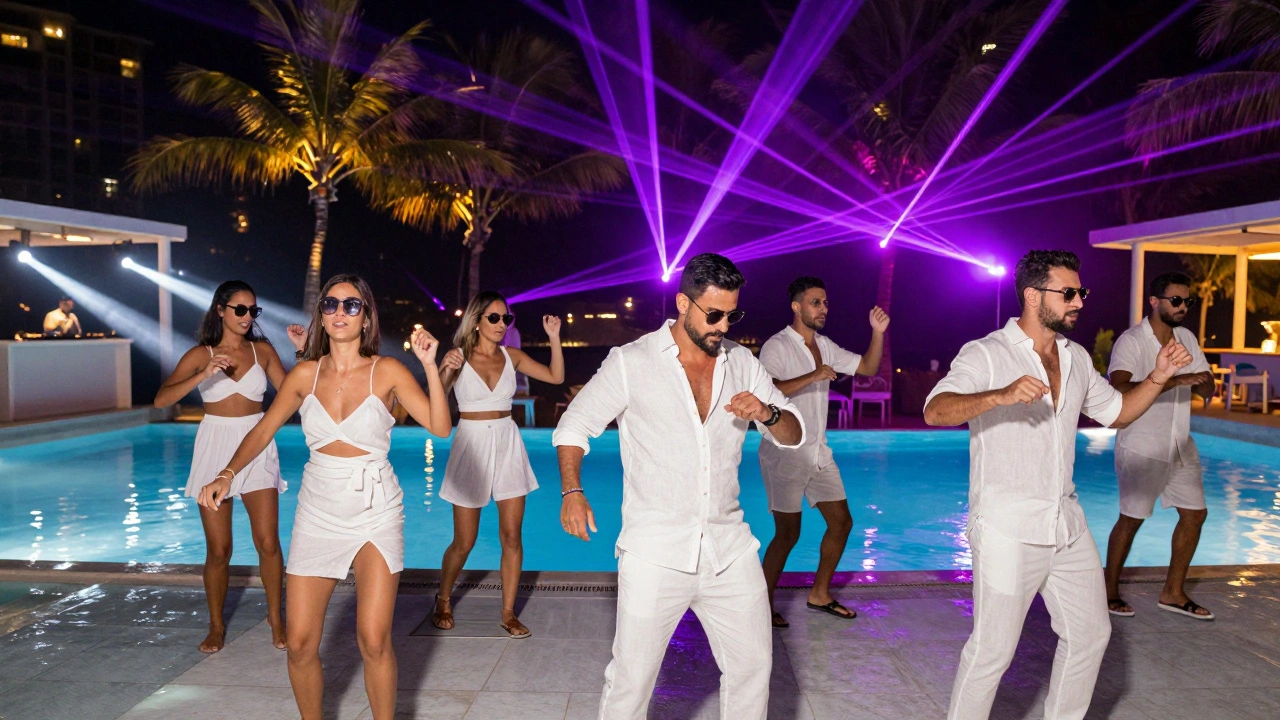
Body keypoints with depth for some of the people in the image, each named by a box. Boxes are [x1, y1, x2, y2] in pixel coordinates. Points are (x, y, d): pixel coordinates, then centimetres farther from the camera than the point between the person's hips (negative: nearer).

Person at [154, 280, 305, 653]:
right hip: (215, 449, 0)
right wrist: (203, 375, -25)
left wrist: (303, 351, -8)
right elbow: (161, 399, -11)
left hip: (257, 448, 1)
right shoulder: (201, 354, 1)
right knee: (218, 550, 5)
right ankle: (216, 625, 24)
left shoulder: (262, 350, 5)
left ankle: (276, 617, 16)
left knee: (268, 543, -4)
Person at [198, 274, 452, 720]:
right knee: (300, 645, 4)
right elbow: (264, 431, 11)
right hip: (318, 513, 3)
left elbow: (440, 427, -16)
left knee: (374, 641, -10)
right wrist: (228, 474, -4)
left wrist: (430, 365, -25)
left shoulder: (386, 371, -6)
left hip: (375, 513, -3)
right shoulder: (305, 373, 2)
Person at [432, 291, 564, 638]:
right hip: (471, 444, -3)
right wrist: (446, 371, -36)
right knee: (464, 542, 5)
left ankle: (508, 613, 15)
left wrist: (554, 338, -5)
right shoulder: (458, 356, -5)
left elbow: (556, 376, 5)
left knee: (512, 536, 2)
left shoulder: (512, 356, 5)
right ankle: (443, 602, 31)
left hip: (508, 445, 3)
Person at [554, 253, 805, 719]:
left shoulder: (742, 363, 7)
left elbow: (793, 436, 9)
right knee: (631, 679, 4)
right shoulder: (630, 362, -4)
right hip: (655, 554, -4)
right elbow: (574, 426, 2)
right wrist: (572, 491, -14)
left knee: (753, 666, 15)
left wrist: (769, 413, -14)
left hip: (730, 549, 4)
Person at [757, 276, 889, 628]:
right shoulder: (776, 347, -14)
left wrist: (878, 332, 1)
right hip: (784, 455, -8)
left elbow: (867, 367, 14)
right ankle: (763, 605, 12)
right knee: (788, 533, -5)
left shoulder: (824, 346, 11)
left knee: (841, 522, 11)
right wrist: (813, 376, -30)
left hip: (818, 452, 8)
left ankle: (820, 594, 28)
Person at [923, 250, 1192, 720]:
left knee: (1090, 634, 19)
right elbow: (936, 411, -27)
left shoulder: (1077, 358, 11)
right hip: (1007, 531, -8)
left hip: (1068, 525, 8)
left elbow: (1116, 412, 23)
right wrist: (1002, 395, -42)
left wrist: (1157, 377, 7)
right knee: (991, 652, -2)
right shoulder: (986, 354, -12)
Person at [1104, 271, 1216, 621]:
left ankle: (1173, 592, 25)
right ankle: (1110, 591, 16)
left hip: (1180, 445, 7)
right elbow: (1119, 389, -31)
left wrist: (1201, 382, -18)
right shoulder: (1131, 341, -16)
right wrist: (1174, 380, -38)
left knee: (1195, 513, 10)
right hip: (1141, 447, -7)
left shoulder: (1187, 339, 6)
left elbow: (1208, 389, 6)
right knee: (1131, 518, 0)